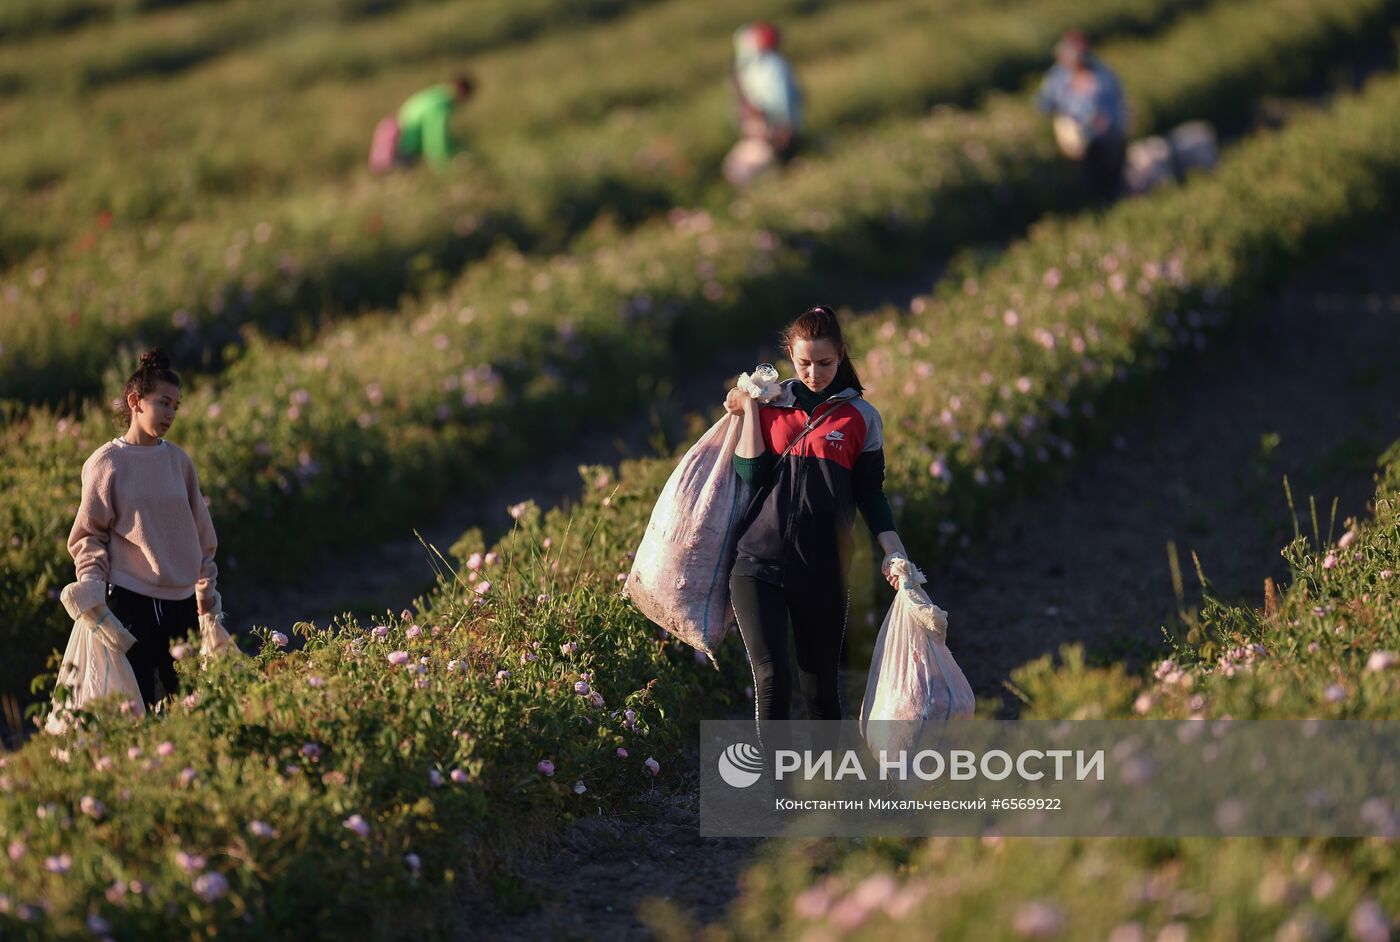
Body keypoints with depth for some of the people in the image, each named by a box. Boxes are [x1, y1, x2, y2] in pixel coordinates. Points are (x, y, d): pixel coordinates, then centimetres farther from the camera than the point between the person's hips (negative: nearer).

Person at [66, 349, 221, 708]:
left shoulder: (178, 460, 9)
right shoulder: (106, 463, -2)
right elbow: (89, 534, 0)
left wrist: (207, 591, 17)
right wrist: (91, 584, -14)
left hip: (181, 599, 4)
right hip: (130, 598, -4)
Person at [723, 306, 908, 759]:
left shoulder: (860, 417, 6)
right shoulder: (770, 405, 8)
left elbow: (870, 494, 8)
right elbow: (750, 475, -3)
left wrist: (893, 551, -4)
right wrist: (749, 408, -3)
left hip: (822, 569, 0)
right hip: (758, 562, 0)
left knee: (821, 684, 6)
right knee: (772, 679, -10)